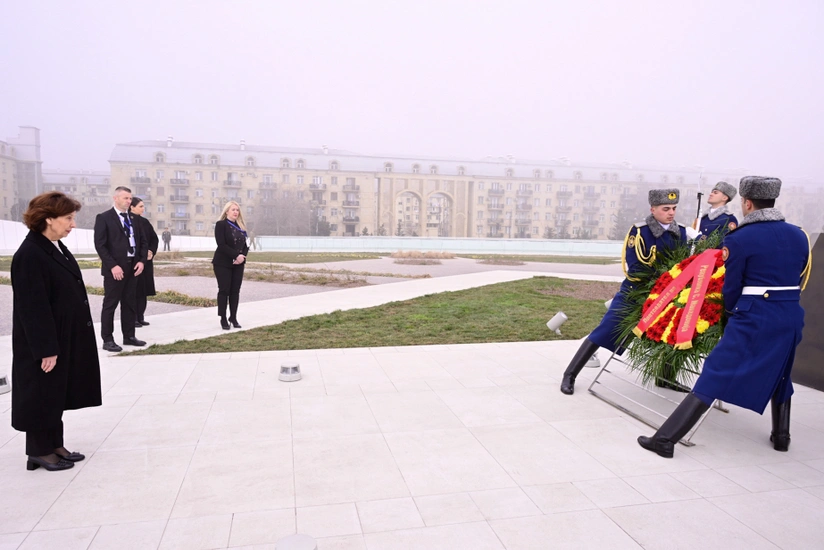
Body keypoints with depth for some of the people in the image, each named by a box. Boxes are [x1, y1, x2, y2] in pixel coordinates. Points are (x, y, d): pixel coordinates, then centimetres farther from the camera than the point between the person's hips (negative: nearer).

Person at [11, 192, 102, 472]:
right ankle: (39, 451, 21)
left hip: (64, 339, 9)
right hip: (42, 343, -9)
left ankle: (54, 445, 29)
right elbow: (33, 308, -22)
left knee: (57, 394, 17)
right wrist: (45, 349, -20)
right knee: (42, 396, 6)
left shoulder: (57, 248, 8)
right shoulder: (29, 255, -21)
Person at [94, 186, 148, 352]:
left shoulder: (133, 218, 13)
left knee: (130, 303, 11)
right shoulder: (104, 218, -5)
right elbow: (100, 245, -11)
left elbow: (143, 241, 14)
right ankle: (107, 340, 9)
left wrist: (142, 260, 0)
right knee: (110, 304, 1)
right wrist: (113, 266, -18)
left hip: (133, 267, 6)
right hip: (115, 269, -6)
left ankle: (129, 336, 20)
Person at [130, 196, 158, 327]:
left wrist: (152, 251, -3)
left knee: (143, 289, 9)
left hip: (146, 260, 7)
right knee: (134, 289, -2)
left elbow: (154, 238, 13)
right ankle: (133, 318, 5)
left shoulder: (145, 222, 11)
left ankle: (140, 317, 16)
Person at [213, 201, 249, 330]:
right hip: (223, 263, -5)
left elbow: (245, 244, 10)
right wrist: (236, 255, -21)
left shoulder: (240, 226, 12)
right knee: (224, 290, -2)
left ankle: (233, 318, 14)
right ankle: (223, 319, 5)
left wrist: (243, 256, -10)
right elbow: (221, 245, -17)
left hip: (238, 264, 5)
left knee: (235, 291, 6)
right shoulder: (221, 224, -6)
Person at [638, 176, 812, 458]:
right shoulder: (799, 236, 9)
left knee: (713, 377, -8)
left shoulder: (738, 239, -9)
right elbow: (799, 280, 15)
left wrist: (731, 312, 12)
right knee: (779, 375, 29)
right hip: (791, 317, 6)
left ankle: (665, 439, -10)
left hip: (754, 318, -6)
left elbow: (732, 289, -5)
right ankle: (781, 436, 41)